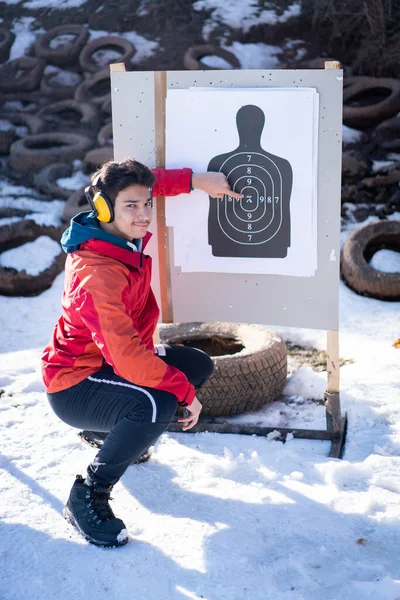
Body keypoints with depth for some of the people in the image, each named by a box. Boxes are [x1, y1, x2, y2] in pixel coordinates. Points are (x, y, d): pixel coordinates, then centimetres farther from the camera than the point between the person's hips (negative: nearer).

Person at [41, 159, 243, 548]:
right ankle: (87, 498, -17)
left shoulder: (125, 233, -7)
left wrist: (197, 180, 0)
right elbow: (127, 357, -37)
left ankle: (118, 430, 26)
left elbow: (149, 182, 14)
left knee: (198, 365, 14)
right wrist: (185, 390, -28)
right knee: (158, 404, -36)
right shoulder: (97, 275, -33)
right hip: (73, 385, -10)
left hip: (108, 362, 10)